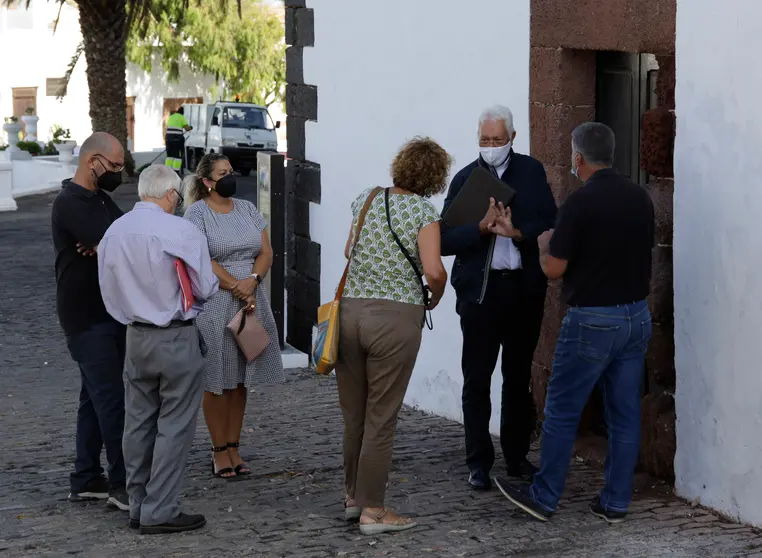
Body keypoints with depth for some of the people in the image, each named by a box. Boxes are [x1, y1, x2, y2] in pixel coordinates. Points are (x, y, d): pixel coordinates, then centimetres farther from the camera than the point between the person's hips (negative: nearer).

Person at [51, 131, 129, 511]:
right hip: (87, 319, -9)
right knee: (111, 398, -9)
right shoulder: (70, 204, -16)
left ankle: (86, 480, 18)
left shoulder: (101, 199, 14)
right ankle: (122, 484, -6)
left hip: (110, 313, 9)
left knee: (97, 397, 12)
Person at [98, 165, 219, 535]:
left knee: (139, 422, 13)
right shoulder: (181, 232, -16)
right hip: (177, 338, -6)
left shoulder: (112, 232, 3)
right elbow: (205, 289, -9)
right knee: (174, 426, 0)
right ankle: (159, 511, 0)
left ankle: (139, 506, 19)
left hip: (135, 336, 6)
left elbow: (109, 289, 12)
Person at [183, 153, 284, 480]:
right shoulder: (197, 212, -4)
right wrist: (235, 288, -14)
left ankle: (233, 447, 13)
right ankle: (220, 451, 4)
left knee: (240, 379, 7)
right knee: (217, 380, -2)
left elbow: (266, 252, 9)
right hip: (214, 305, -5)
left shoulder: (246, 209, 14)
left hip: (251, 303, 5)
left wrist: (252, 281, -9)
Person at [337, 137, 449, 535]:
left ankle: (352, 496, 29)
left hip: (350, 310, 5)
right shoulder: (424, 211, -6)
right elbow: (433, 270, -17)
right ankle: (371, 510, 5)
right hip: (396, 317, -5)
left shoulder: (367, 199, 10)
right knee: (381, 417, 1)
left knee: (354, 414, 16)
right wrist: (435, 298, 3)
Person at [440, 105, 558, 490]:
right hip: (480, 290, -1)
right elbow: (446, 239, -5)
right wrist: (482, 228, -20)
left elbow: (550, 223, -2)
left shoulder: (531, 172, 5)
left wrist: (515, 232, -18)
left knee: (519, 376, 10)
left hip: (525, 288, 1)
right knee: (477, 379, 1)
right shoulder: (466, 179, 2)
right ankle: (479, 463, 8)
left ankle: (516, 456, 21)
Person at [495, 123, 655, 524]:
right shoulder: (640, 198, 4)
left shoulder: (581, 202, -16)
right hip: (637, 316, 6)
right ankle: (615, 502, 13)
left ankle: (543, 498, 13)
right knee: (625, 413, 9)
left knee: (562, 411, 5)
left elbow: (553, 268, -13)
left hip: (592, 320, -6)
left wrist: (543, 244, 7)